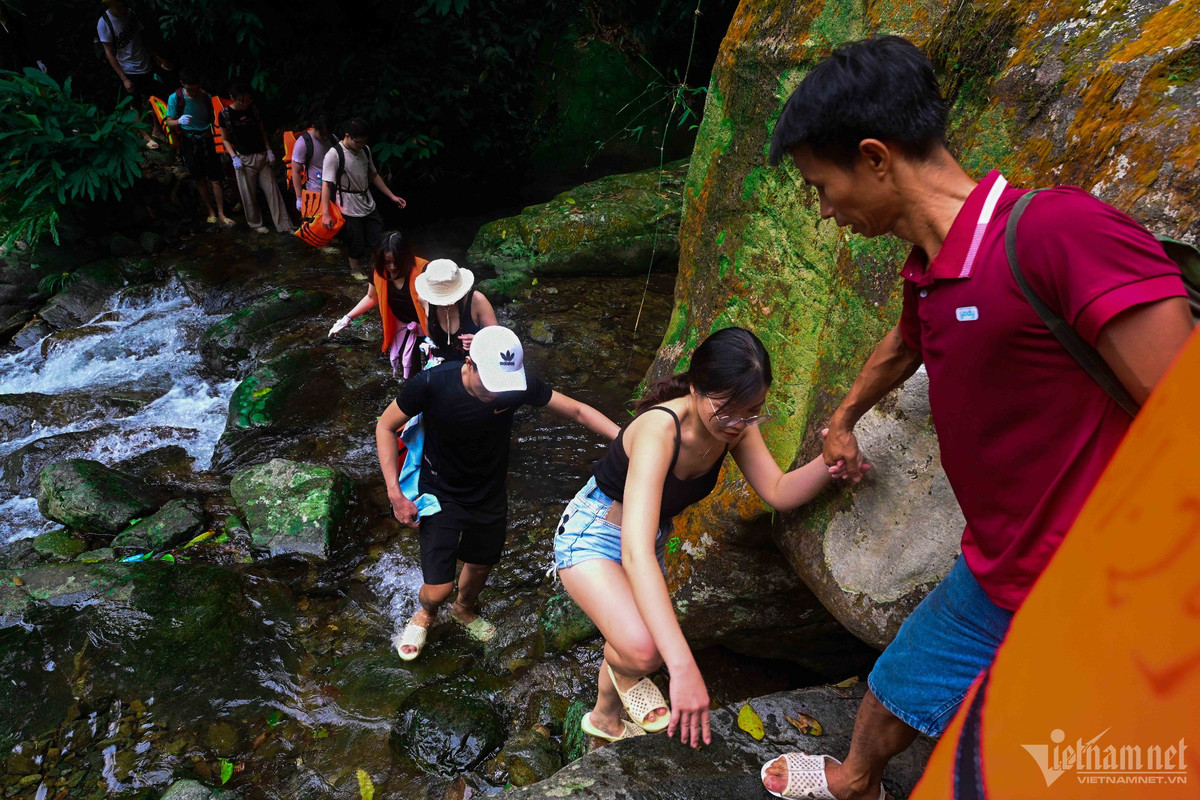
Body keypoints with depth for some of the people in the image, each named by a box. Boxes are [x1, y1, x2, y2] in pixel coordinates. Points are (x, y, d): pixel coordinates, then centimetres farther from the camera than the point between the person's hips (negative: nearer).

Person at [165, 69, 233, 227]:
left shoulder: (205, 96, -3)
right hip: (189, 142, -1)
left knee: (215, 179, -2)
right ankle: (211, 213, 19)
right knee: (200, 180, 8)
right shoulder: (175, 98, -9)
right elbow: (169, 122, -6)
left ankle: (221, 214, 5)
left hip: (206, 140, 1)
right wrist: (179, 121, -27)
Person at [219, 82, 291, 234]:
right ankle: (255, 224, 23)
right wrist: (234, 157, -11)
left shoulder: (253, 108, -1)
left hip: (261, 155, 2)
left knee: (272, 190, 0)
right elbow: (225, 139, 0)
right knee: (249, 194, 5)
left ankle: (284, 225, 3)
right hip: (244, 158, -2)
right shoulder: (225, 114, -8)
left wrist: (269, 150, 1)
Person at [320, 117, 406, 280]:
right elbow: (326, 184, -20)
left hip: (369, 205, 6)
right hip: (350, 209, -6)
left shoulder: (365, 150, 2)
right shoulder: (334, 155, -18)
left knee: (379, 240, 8)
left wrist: (392, 196, 12)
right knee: (357, 244, 5)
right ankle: (355, 271, 31)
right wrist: (325, 213, -28)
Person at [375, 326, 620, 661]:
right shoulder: (432, 383, -30)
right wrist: (395, 493, -18)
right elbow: (386, 426, -14)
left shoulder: (517, 384, -25)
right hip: (442, 494, -3)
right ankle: (426, 613, 34)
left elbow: (578, 410, -18)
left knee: (481, 564, 24)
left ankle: (465, 609, 60)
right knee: (439, 589, -6)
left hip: (490, 494, 3)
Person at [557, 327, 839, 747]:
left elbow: (779, 492, -13)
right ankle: (624, 671, 8)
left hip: (650, 536, 7)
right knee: (642, 650, -30)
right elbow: (635, 554, -47)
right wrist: (683, 667, -53)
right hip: (592, 533, -7)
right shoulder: (659, 430, -38)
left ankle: (605, 718, 53)